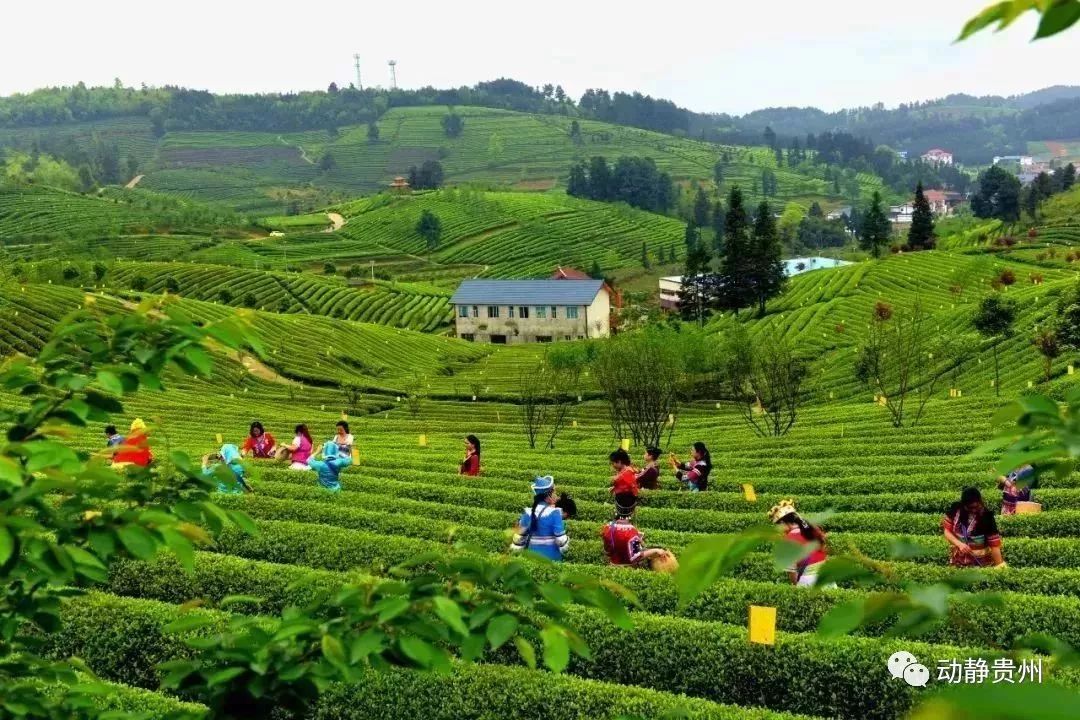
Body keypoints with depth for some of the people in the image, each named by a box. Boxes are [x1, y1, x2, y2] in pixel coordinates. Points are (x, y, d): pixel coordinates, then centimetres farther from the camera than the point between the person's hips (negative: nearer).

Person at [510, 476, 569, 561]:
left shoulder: (528, 513, -1)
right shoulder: (554, 513, -15)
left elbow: (520, 536, 8)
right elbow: (560, 539, -12)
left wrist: (515, 550, 21)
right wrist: (564, 549, 6)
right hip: (551, 556, -5)